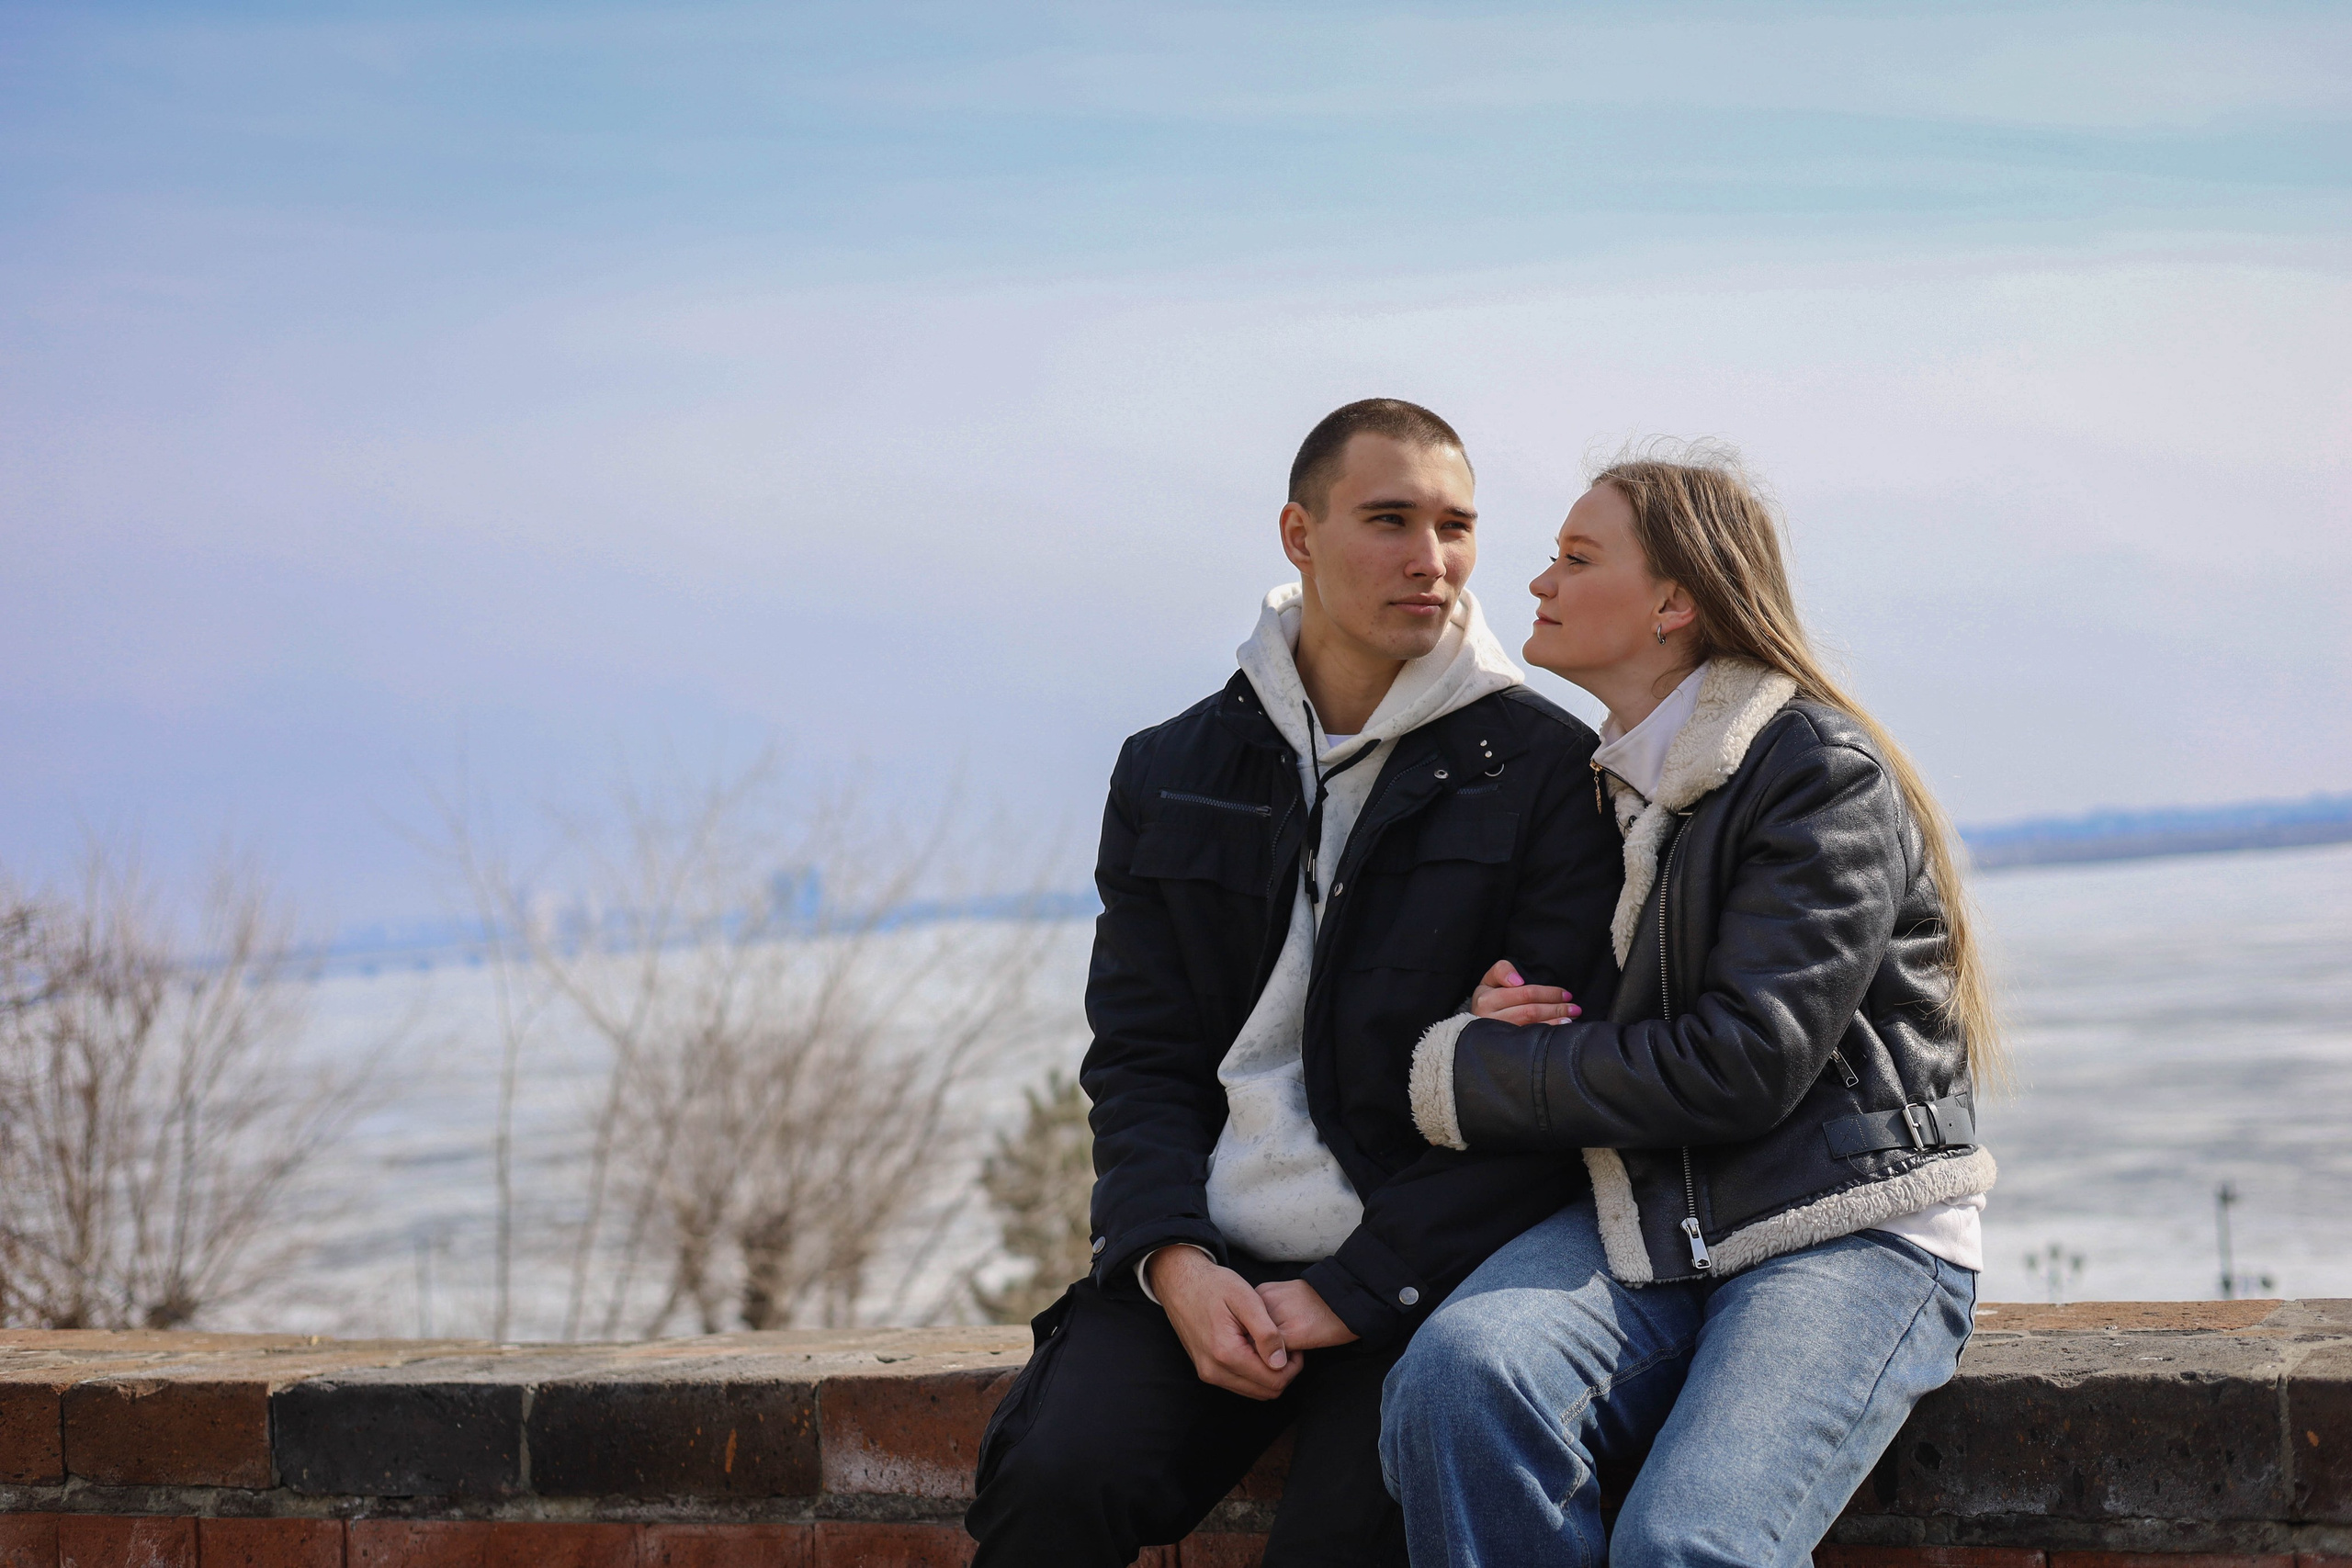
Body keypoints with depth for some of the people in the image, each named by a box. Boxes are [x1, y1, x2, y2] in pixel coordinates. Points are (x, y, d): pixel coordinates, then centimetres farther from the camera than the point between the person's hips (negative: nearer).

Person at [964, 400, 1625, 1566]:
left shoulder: (1544, 771, 2)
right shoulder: (1172, 773, 14)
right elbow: (1139, 1063, 11)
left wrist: (1352, 1292, -11)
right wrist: (1173, 1263, -9)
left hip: (1421, 1266, -2)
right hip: (1206, 1261, 3)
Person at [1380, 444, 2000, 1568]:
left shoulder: (1821, 772, -6)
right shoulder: (1606, 781, 18)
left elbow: (1745, 1065, -15)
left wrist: (1475, 1078, -8)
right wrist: (1506, 1025, 3)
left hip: (1848, 1229, -6)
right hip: (1646, 1223, 6)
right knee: (1456, 1378, -29)